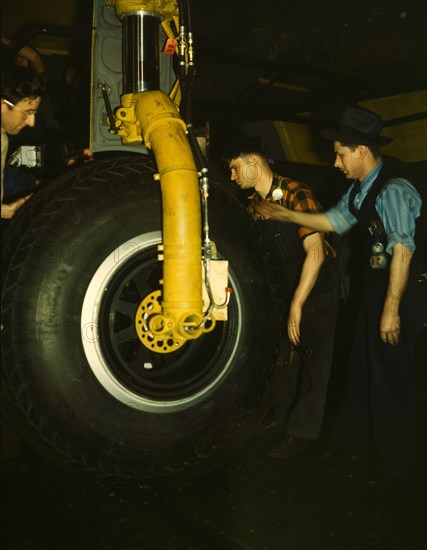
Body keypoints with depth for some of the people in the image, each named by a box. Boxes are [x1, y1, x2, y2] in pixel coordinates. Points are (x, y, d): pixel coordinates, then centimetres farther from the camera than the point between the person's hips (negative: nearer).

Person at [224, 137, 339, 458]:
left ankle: (303, 434, 10)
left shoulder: (296, 195, -23)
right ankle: (282, 418, 31)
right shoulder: (254, 204, 2)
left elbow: (315, 252, -28)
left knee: (312, 362, 0)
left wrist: (297, 305, -30)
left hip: (316, 287, -7)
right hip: (285, 285, 8)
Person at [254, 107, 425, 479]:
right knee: (362, 367, 17)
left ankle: (395, 460, 20)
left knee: (392, 376, 2)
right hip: (376, 287, 9)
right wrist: (284, 214, 10)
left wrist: (391, 309, -25)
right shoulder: (360, 191, 8)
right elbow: (334, 221, 13)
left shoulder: (393, 191, -20)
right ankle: (355, 439, 35)